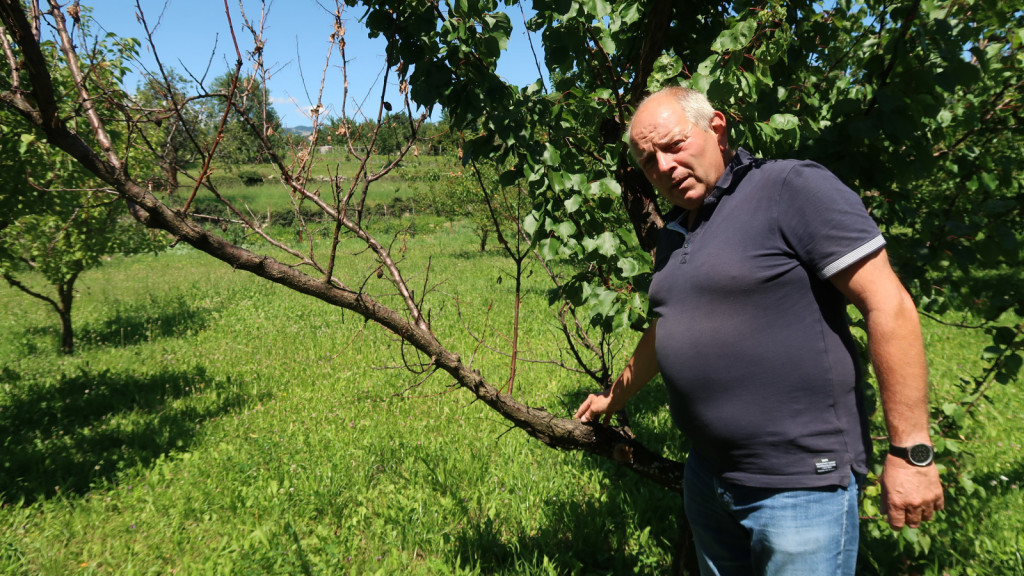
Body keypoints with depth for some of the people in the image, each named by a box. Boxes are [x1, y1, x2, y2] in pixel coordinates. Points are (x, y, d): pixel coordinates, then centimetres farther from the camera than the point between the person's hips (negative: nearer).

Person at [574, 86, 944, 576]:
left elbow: (889, 306, -17)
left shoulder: (793, 188, -13)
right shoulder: (674, 234, 12)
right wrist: (614, 398, 37)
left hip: (801, 484, -7)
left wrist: (910, 452, -17)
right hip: (707, 475, 7)